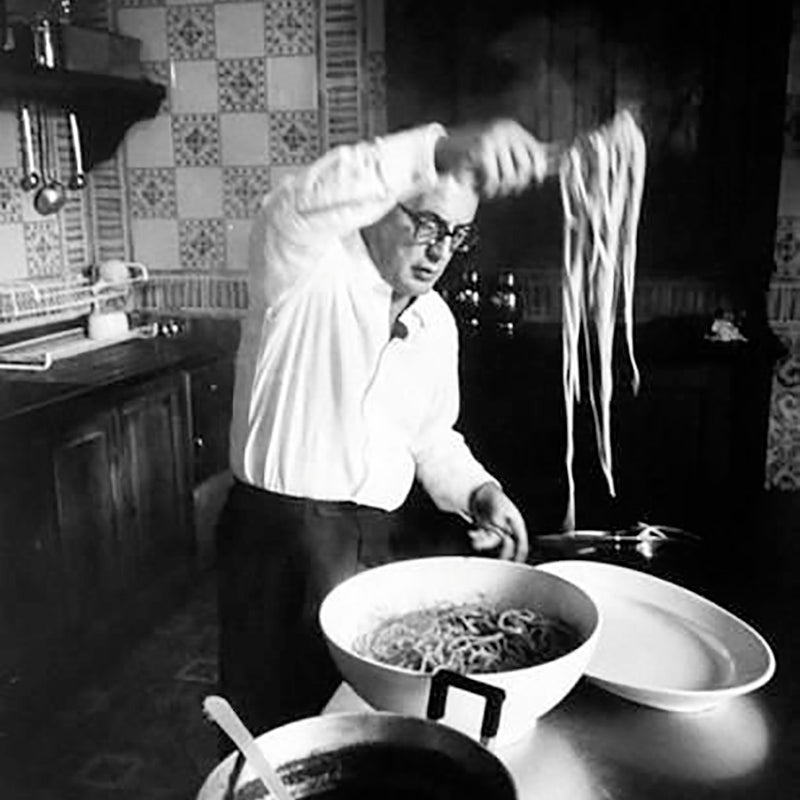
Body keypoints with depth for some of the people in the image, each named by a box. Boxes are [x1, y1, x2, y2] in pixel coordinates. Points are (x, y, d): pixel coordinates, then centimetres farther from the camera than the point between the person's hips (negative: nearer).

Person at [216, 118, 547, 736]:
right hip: (279, 540, -6)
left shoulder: (437, 321, 8)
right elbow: (304, 204, -38)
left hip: (374, 545, 6)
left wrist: (477, 491, 1)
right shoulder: (311, 272, -13)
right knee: (275, 736, 6)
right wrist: (442, 151, -49)